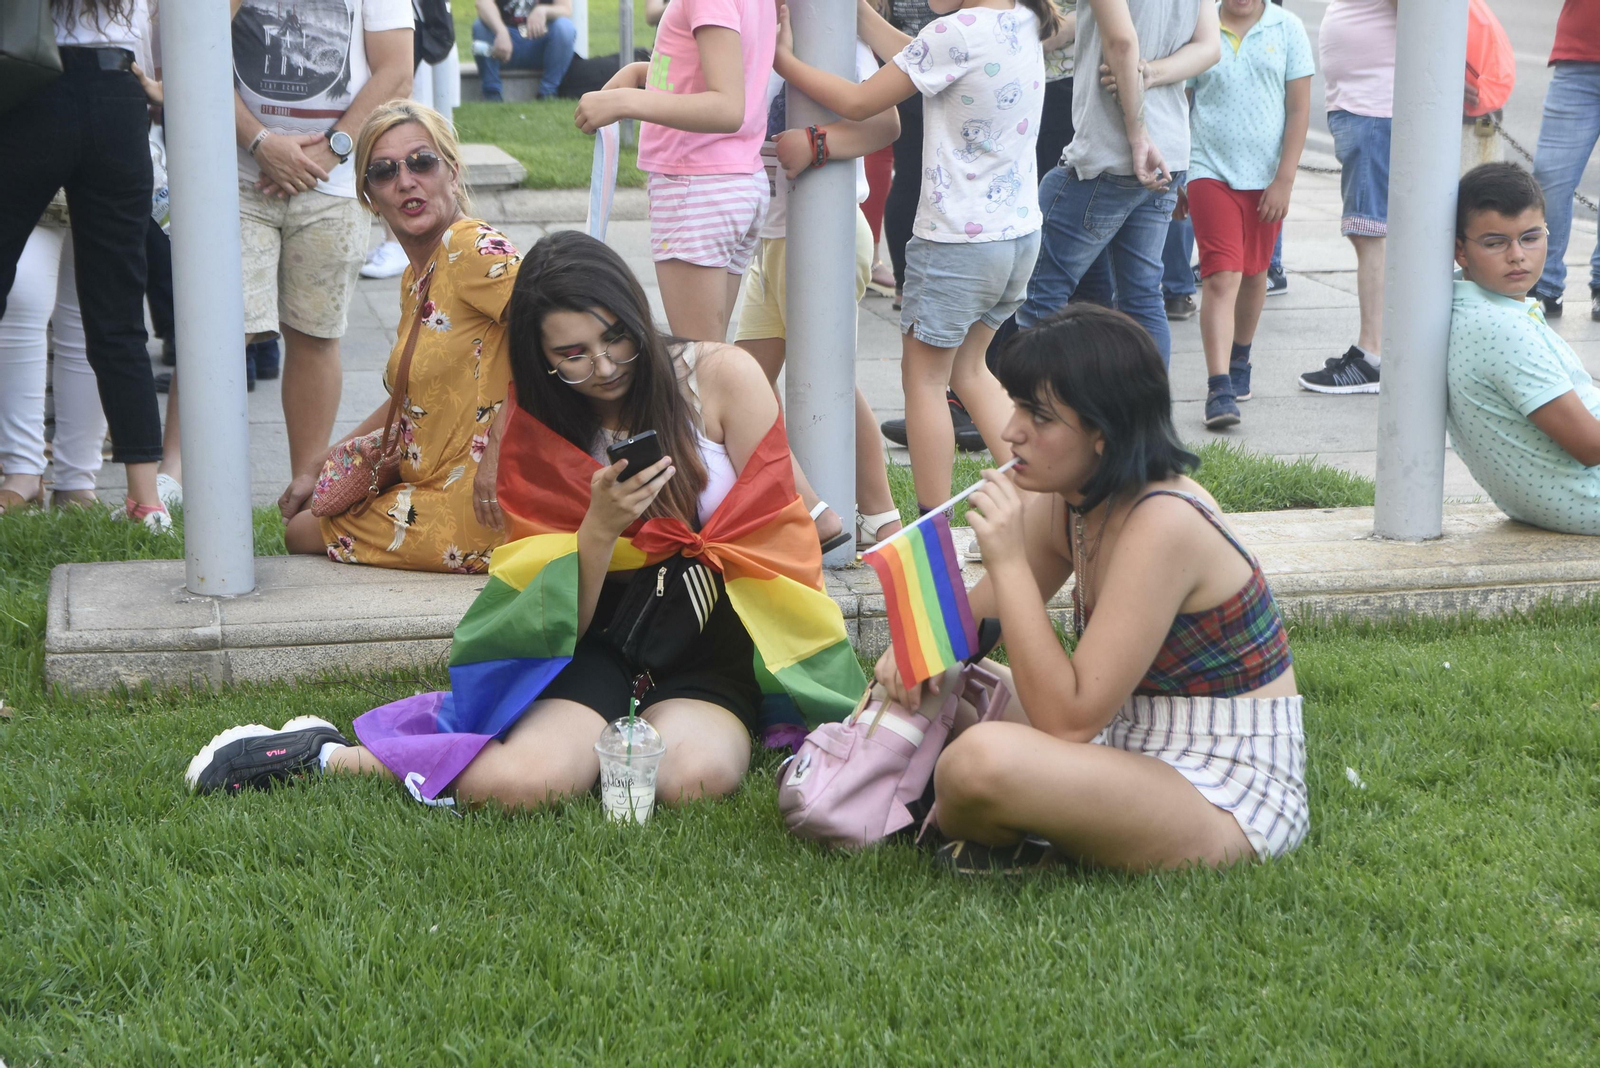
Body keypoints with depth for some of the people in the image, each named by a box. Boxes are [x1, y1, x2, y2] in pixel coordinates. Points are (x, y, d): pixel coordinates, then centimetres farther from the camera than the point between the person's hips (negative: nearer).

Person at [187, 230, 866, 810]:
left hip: (711, 649, 0)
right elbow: (564, 622, -2)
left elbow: (770, 530, 3)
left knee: (695, 775, -35)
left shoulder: (723, 377, -2)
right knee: (524, 782, -29)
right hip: (598, 645, 1)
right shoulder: (533, 435, 4)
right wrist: (600, 528, -19)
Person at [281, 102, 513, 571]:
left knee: (300, 532, 8)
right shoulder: (415, 277, 13)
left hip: (479, 511, -10)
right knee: (300, 509, 28)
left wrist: (499, 450, -32)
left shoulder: (471, 248, -17)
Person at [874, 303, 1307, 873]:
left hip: (1227, 801, -9)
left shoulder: (1160, 525, -25)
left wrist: (1009, 561, -27)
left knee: (985, 760, -32)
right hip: (1143, 755, 10)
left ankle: (939, 827, 0)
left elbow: (1069, 719, -26)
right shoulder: (1067, 503, 2)